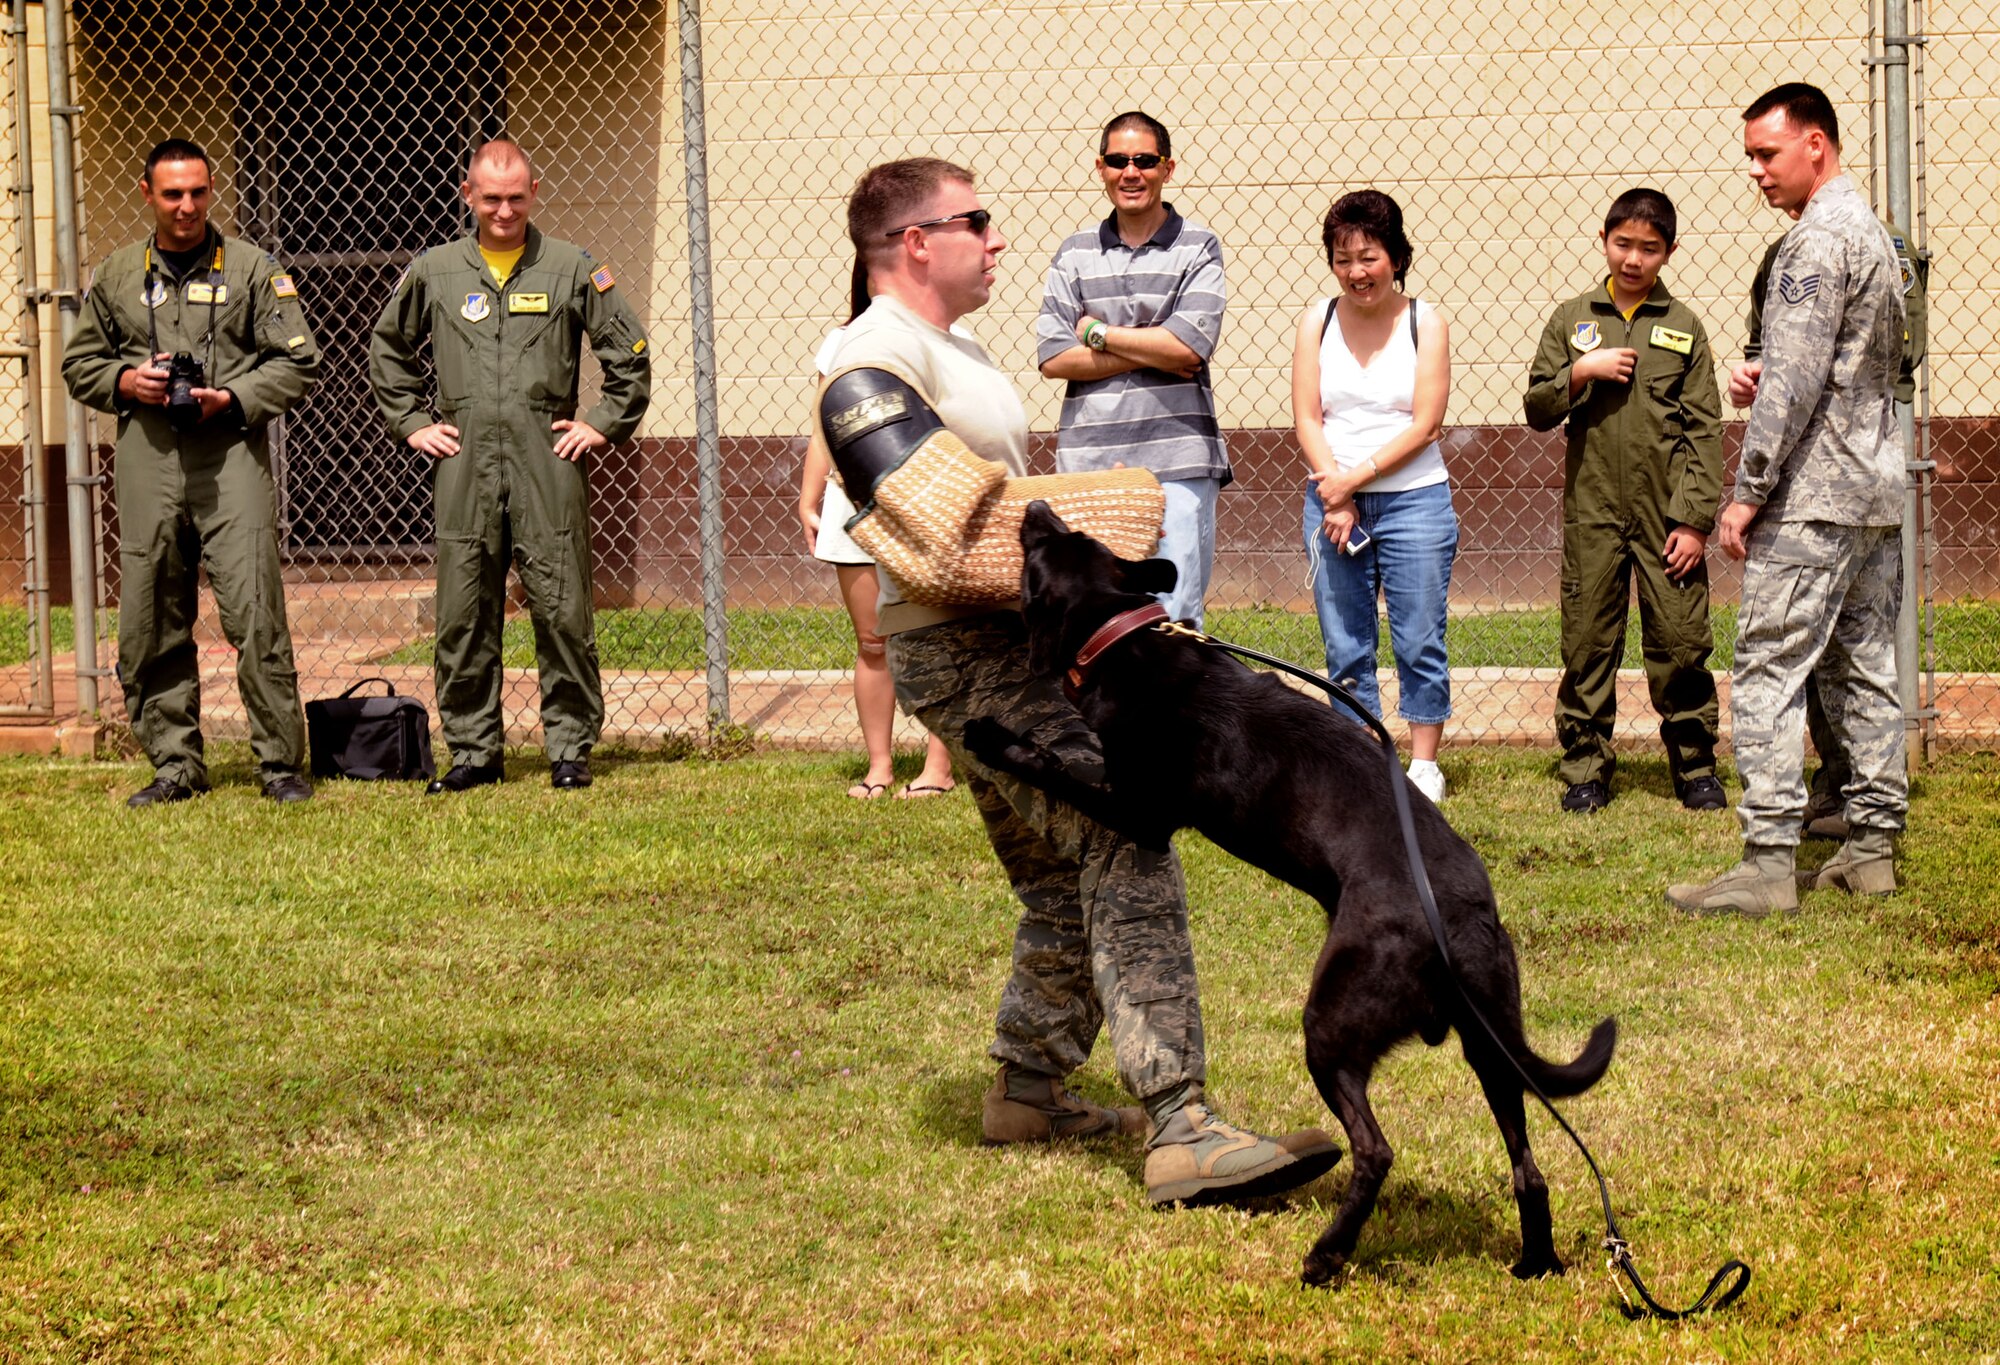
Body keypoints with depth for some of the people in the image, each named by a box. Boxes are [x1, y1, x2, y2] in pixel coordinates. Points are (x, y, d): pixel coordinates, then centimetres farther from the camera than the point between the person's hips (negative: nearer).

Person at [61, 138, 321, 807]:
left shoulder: (251, 268, 6)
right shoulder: (117, 275, 14)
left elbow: (297, 361, 5)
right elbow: (79, 364, 21)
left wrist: (235, 397, -9)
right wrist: (124, 382, 0)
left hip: (231, 452, -3)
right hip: (146, 456, 3)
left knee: (256, 615, -10)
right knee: (150, 625, 4)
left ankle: (280, 763, -2)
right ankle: (175, 766, 13)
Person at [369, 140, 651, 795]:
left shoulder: (573, 269, 5)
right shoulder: (433, 272, 9)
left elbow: (630, 353, 10)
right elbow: (387, 349, 23)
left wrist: (602, 423, 4)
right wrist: (413, 422, 15)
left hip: (547, 460, -2)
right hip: (464, 464, 2)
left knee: (562, 610, -2)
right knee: (463, 616, 3)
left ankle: (570, 747, 7)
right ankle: (473, 751, 11)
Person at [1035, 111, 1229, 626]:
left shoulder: (1198, 249, 6)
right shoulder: (1075, 254, 13)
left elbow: (1189, 346, -8)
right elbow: (1053, 358, 2)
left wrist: (1097, 333, 0)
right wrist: (1150, 350, -6)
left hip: (1177, 462, -2)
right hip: (1088, 462, 3)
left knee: (1173, 620, -5)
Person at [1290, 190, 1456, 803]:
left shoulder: (1425, 323, -1)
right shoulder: (1318, 320, 5)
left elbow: (1425, 425, -7)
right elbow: (1307, 418, 1)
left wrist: (1357, 477, -13)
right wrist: (1335, 496, -10)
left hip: (1414, 500, -2)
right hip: (1332, 501, 2)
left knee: (1419, 641, 1)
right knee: (1345, 649, 5)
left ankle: (1424, 764, 10)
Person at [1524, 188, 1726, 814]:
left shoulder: (1683, 327, 4)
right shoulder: (1573, 319, 7)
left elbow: (1705, 431, 2)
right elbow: (1537, 410, 7)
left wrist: (1695, 521, -5)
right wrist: (1579, 373, -12)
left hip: (1666, 514, -1)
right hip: (1592, 511, 1)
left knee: (1681, 643, -1)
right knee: (1587, 643, 3)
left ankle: (1696, 768, 12)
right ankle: (1585, 771, 13)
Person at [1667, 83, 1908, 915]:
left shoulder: (1817, 240, -15)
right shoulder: (1872, 233, 17)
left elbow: (1796, 381, -19)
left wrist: (1748, 493, -15)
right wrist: (1765, 381, 12)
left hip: (1814, 496, -10)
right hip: (1877, 488, 10)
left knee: (1770, 670, -10)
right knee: (1864, 668, 11)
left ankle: (1768, 862, -13)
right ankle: (1874, 844, 14)